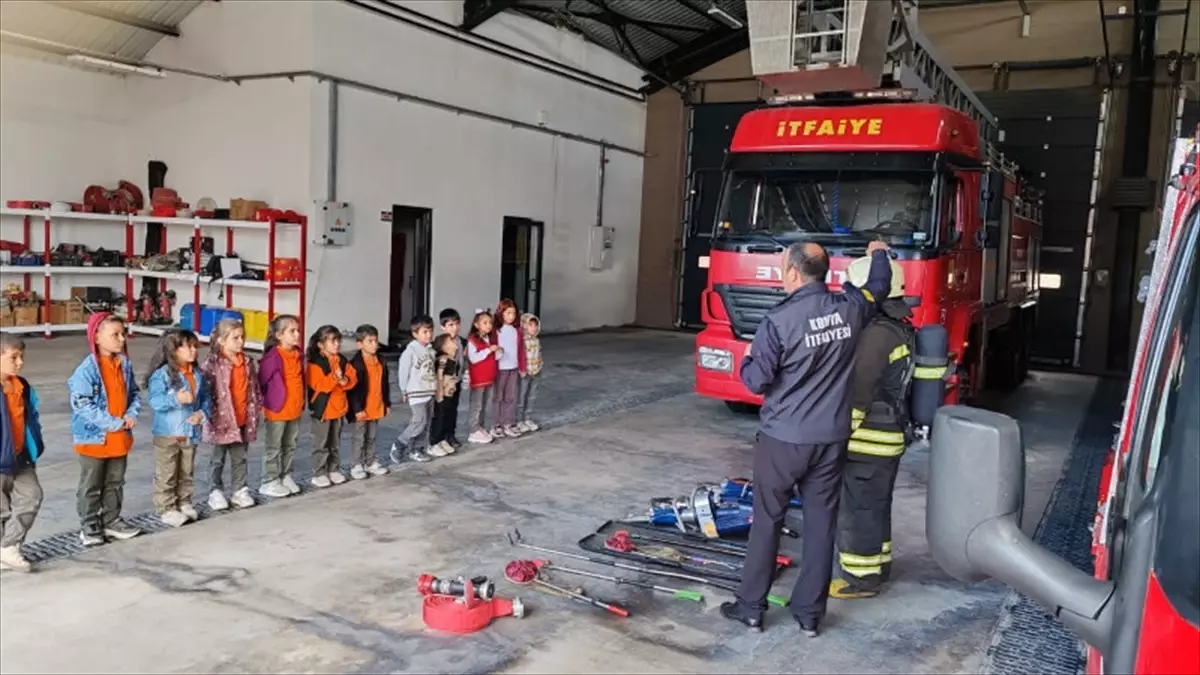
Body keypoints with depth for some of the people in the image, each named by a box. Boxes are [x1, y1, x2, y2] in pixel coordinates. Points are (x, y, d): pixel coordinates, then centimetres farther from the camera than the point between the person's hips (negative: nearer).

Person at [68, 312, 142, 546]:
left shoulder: (124, 363, 2)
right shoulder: (87, 368, -18)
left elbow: (134, 393, 11)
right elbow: (81, 404, -21)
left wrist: (132, 414, -8)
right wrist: (112, 423, -22)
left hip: (120, 436, 6)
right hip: (94, 436, -6)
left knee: (115, 483, 17)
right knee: (91, 486, 7)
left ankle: (112, 521, 30)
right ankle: (89, 528, 17)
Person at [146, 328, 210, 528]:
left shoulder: (197, 375, 3)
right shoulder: (161, 374, -16)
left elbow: (205, 398, 8)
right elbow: (154, 401, -24)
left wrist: (202, 413, -10)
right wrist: (176, 399, -37)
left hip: (190, 433, 6)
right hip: (167, 434, -6)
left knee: (187, 473, 18)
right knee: (166, 475, 6)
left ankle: (184, 503, 31)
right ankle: (166, 509, 16)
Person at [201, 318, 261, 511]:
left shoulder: (247, 362, 5)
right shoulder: (213, 364, -14)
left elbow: (254, 387, 12)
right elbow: (205, 389, -16)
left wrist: (257, 407, 11)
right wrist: (210, 412, -17)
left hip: (243, 419, 5)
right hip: (222, 419, -5)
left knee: (240, 457, 14)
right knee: (218, 459, 10)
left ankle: (240, 490, 25)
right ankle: (215, 492, 21)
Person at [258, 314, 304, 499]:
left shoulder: (298, 355, 5)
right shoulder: (273, 356, -18)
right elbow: (262, 382, -14)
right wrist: (265, 403, -7)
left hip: (295, 410, 7)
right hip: (277, 410, -7)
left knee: (290, 446, 16)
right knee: (273, 448, 4)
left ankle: (286, 477, 29)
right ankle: (269, 483, 13)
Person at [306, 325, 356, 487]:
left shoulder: (342, 360, 7)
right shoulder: (315, 363, -14)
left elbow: (353, 378, 3)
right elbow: (318, 385, -23)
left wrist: (344, 380, -18)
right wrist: (334, 378, -32)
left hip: (338, 407, 6)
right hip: (322, 408, -6)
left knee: (335, 442, 15)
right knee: (321, 443, 1)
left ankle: (334, 470, 25)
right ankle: (319, 474, 8)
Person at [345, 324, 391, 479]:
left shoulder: (380, 363, 6)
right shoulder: (355, 364, -16)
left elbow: (385, 385, 14)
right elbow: (352, 389, -17)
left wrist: (387, 403, 13)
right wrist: (357, 408, -18)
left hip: (376, 408, 6)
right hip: (361, 409, -6)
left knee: (371, 437, 16)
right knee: (359, 437, 4)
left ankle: (371, 462, 26)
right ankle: (357, 465, 12)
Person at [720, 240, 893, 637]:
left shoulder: (779, 321, -18)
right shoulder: (849, 309, -2)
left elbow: (757, 382, -15)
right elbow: (878, 288, 21)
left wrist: (748, 359, 7)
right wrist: (879, 254, 40)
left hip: (783, 439, -4)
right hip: (831, 439, 4)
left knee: (767, 522, 8)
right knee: (821, 524, 11)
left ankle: (751, 608, 18)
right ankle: (809, 614, 19)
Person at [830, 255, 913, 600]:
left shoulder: (877, 333, -23)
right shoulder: (900, 328, 8)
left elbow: (858, 391, -23)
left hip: (868, 439, -10)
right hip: (890, 434, 10)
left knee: (857, 507, 1)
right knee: (875, 504, 20)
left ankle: (862, 577, 11)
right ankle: (877, 564, 33)